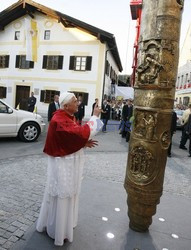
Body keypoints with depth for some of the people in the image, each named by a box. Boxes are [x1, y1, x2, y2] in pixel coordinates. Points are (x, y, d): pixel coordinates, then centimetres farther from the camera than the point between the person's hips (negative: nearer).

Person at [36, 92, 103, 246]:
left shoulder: (67, 117, 7)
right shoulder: (60, 120, -25)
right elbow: (82, 132, -34)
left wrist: (85, 143, -5)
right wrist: (95, 116, -24)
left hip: (69, 161, 10)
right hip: (63, 164, -10)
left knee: (66, 194, 24)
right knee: (62, 196, 7)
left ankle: (63, 221, 46)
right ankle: (59, 230, 29)